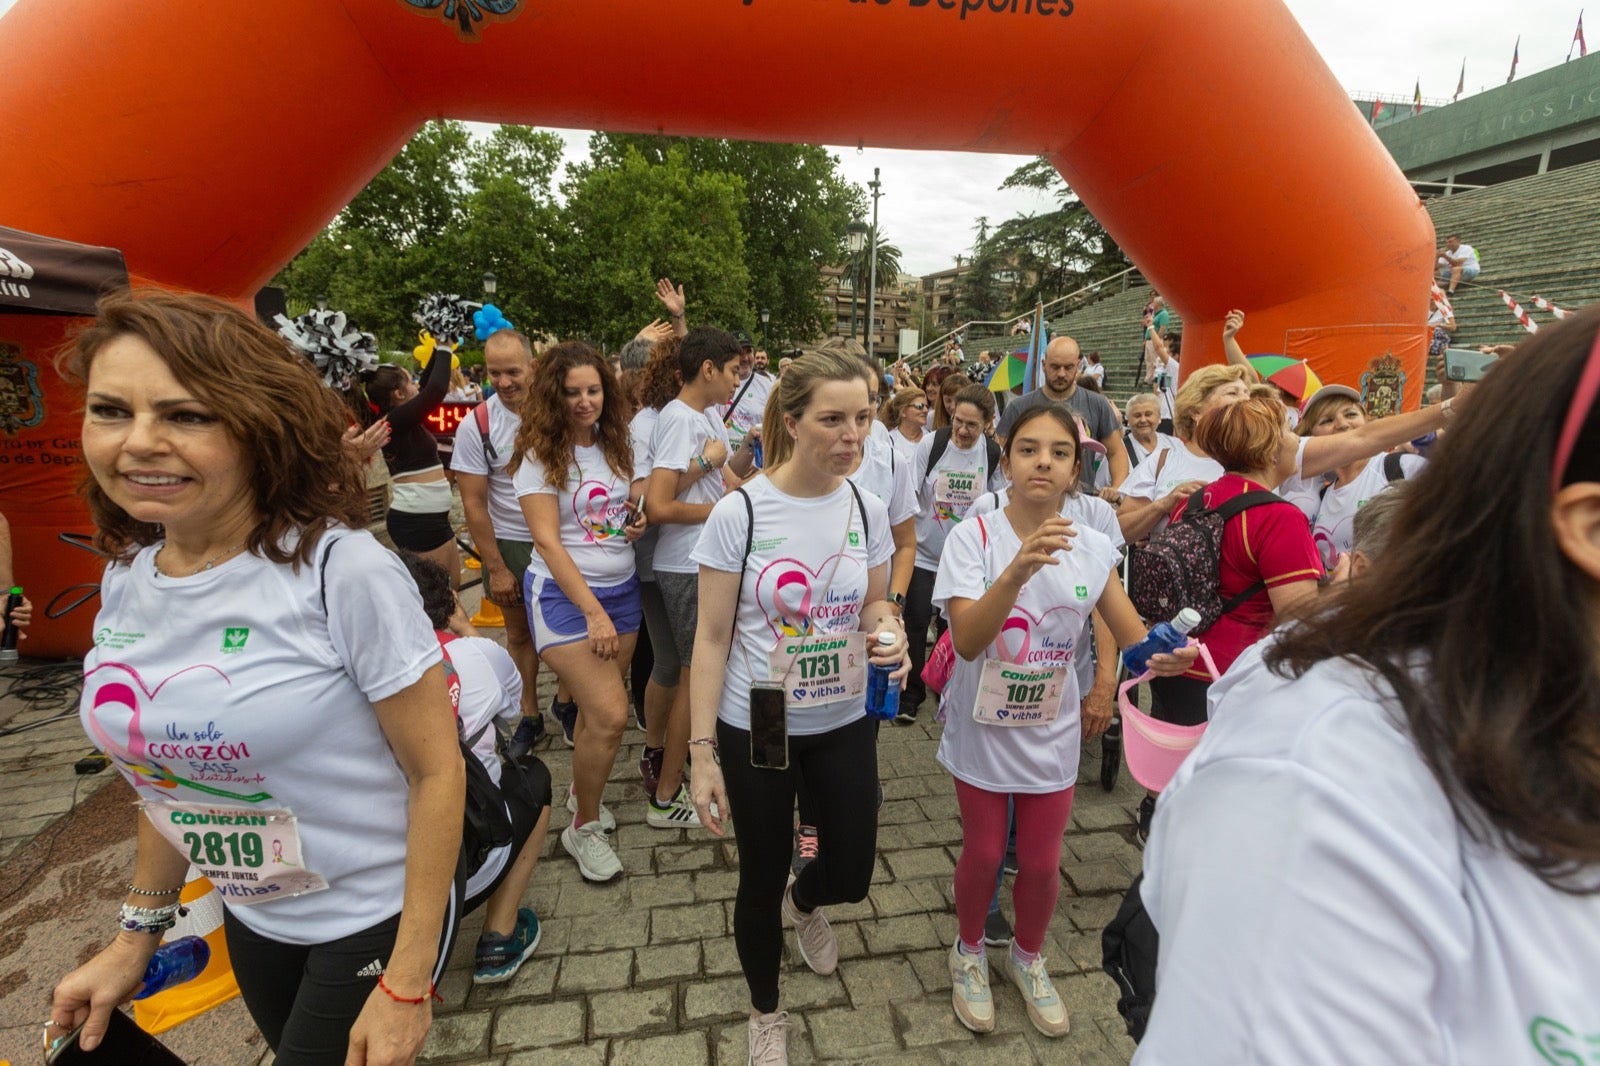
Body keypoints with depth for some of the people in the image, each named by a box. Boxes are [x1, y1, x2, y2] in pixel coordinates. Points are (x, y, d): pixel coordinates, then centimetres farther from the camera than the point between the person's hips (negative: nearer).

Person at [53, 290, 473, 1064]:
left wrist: (406, 984, -16)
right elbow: (170, 772, 8)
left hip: (376, 915, -6)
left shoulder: (344, 571, -26)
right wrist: (137, 934, 13)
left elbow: (437, 770, -20)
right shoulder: (126, 575, -4)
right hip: (250, 919, 7)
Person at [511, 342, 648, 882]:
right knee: (609, 714, -11)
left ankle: (581, 794, 37)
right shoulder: (540, 456, -9)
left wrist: (636, 519, -2)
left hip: (622, 589, 6)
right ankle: (584, 829, 12)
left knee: (596, 708, 11)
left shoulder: (614, 443, 7)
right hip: (564, 595, -5)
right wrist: (593, 612, -20)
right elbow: (547, 541, -14)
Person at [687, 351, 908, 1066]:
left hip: (844, 724, 3)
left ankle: (803, 903, 54)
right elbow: (712, 639, -11)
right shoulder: (740, 512, -17)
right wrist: (702, 753, -13)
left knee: (851, 877, 14)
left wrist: (887, 630, -17)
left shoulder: (868, 510, -5)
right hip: (755, 728, -3)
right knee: (761, 881, 16)